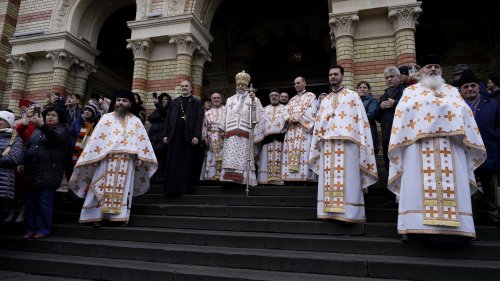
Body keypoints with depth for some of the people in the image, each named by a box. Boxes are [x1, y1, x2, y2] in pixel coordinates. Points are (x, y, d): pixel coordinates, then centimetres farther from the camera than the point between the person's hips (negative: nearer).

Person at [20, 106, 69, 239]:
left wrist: (43, 126, -36)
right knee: (31, 202, 10)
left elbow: (57, 139, -23)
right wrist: (23, 163, 14)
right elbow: (28, 147, 25)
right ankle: (31, 228, 20)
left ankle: (44, 229, 5)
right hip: (31, 172, 6)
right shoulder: (37, 131, 18)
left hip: (48, 173, -6)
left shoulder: (62, 130, -1)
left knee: (44, 202, -3)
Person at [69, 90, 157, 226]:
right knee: (103, 188, 1)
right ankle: (96, 216, 7)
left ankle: (121, 216, 12)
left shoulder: (135, 121, 10)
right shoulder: (106, 118, 6)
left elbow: (143, 140, 4)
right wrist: (92, 157, -4)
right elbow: (96, 138, 2)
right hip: (107, 160, -1)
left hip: (127, 161, 1)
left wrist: (141, 157, -7)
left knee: (123, 189, 6)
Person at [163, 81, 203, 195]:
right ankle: (172, 188, 7)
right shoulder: (174, 102, 17)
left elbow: (199, 120, -2)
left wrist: (196, 136, -13)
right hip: (175, 136, 3)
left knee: (187, 164, 2)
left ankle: (186, 187, 10)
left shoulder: (196, 103, 7)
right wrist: (165, 134, 3)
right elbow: (168, 119, 13)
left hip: (189, 137, -2)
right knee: (173, 163, 2)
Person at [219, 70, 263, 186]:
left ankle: (245, 179, -9)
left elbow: (259, 115, 0)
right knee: (230, 159, -8)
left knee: (244, 159, -10)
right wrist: (223, 130, 11)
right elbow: (225, 117, 20)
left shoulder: (254, 99, 13)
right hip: (231, 135, 3)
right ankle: (230, 179, -7)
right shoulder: (230, 100, 23)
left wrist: (253, 101, -11)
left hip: (246, 135, -3)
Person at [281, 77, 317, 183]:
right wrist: (289, 119, -5)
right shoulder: (292, 100, 28)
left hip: (304, 130, -5)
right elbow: (287, 114, 18)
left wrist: (298, 119, -13)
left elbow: (311, 112, -5)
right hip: (291, 130, 5)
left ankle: (305, 176, -16)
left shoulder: (311, 96, 10)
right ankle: (292, 177, -5)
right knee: (291, 153, -4)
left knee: (304, 152, -14)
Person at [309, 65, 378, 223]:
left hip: (347, 142, -4)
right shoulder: (325, 100, 23)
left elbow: (361, 119, 2)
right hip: (327, 143, 4)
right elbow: (319, 124, 20)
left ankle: (348, 212, -5)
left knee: (347, 179, -8)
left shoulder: (353, 96, 10)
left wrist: (361, 143, -7)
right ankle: (330, 210, 4)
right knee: (329, 179, 1)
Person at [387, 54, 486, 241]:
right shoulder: (410, 91, 18)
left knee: (452, 185, -6)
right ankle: (416, 226, -10)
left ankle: (452, 226, -4)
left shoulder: (452, 91, 24)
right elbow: (402, 115, 6)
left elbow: (465, 115, 15)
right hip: (419, 143, -2)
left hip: (450, 145, 3)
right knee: (419, 185, -10)